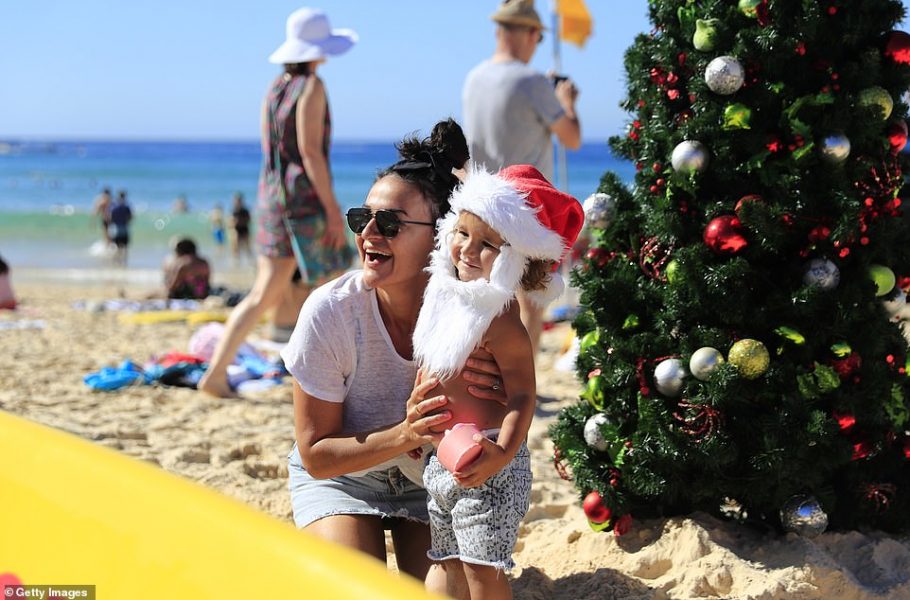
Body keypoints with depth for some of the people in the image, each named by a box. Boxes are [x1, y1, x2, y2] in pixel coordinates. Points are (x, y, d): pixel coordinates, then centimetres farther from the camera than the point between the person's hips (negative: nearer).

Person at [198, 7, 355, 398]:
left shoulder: (275, 87, 13)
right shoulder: (311, 86, -11)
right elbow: (310, 150, -17)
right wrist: (332, 209, -16)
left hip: (271, 197, 8)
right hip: (305, 200, -8)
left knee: (265, 296, 9)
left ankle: (215, 374, 0)